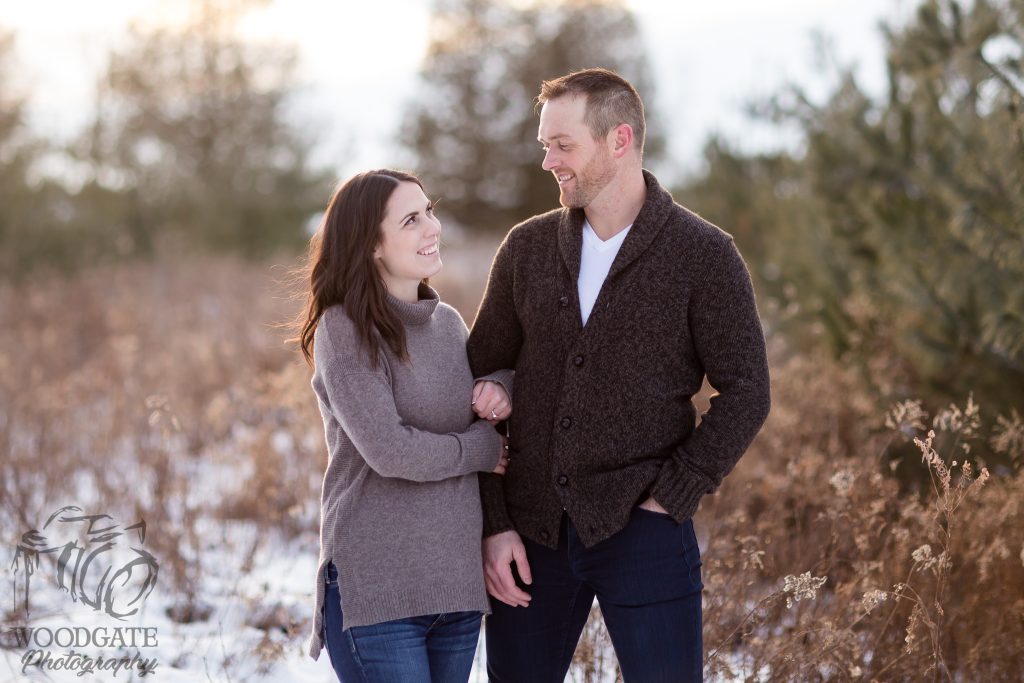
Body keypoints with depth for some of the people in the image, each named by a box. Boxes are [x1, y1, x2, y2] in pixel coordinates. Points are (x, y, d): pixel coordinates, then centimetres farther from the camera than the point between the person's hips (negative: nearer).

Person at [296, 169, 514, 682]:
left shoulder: (449, 323, 10)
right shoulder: (343, 331, -9)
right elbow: (389, 450, -18)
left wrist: (499, 388, 3)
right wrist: (482, 449, -4)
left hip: (457, 581, 6)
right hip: (376, 589, -6)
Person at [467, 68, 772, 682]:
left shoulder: (704, 256, -4)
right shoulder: (527, 250, 6)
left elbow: (745, 391, -5)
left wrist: (670, 498, -12)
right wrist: (491, 523, -1)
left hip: (641, 533, -3)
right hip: (532, 534, 4)